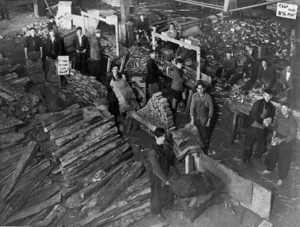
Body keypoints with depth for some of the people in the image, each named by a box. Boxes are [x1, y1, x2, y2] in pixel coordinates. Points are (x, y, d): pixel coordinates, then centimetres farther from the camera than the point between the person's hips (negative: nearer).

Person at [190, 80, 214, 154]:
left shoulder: (208, 97, -17)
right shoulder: (194, 96, -10)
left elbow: (211, 109, -8)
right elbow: (192, 107, -8)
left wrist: (209, 120, -7)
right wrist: (192, 119, -12)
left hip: (204, 119, -2)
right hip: (196, 117, 2)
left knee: (204, 135, 8)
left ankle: (205, 149, 28)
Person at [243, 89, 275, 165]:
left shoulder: (271, 107, 8)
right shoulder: (258, 103, -7)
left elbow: (271, 117, 13)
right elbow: (254, 115, -14)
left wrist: (270, 120, -11)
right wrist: (263, 121, -23)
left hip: (262, 129, 4)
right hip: (253, 126, -4)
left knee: (262, 147, 7)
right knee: (248, 145, 3)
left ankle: (256, 158, 35)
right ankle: (245, 159, 25)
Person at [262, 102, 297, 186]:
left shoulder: (292, 121, -26)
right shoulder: (280, 115, -10)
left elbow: (293, 135, -21)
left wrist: (282, 140, -30)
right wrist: (274, 136, -6)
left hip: (286, 142, -5)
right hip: (278, 138, 5)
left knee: (283, 161, 6)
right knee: (272, 155, 22)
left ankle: (281, 178, 27)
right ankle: (269, 169, 48)